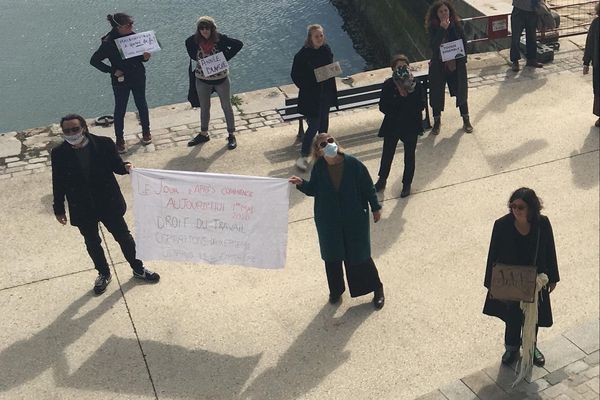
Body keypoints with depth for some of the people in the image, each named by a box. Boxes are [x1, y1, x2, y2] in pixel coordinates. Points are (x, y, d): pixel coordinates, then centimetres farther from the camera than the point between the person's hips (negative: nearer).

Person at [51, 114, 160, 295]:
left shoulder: (104, 144, -15)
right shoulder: (59, 154, -12)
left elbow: (115, 165, -2)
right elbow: (58, 184, -3)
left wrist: (125, 167, -25)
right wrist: (59, 209, 2)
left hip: (109, 204, -1)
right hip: (82, 210, 1)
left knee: (123, 237, 14)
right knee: (92, 244, 19)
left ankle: (138, 268, 36)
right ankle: (103, 274, 42)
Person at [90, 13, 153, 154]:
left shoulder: (133, 36, -5)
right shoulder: (109, 42, -19)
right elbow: (94, 60, -12)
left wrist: (145, 57, -14)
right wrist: (113, 71, -17)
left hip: (138, 78, 4)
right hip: (121, 81, -4)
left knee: (142, 105, 18)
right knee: (120, 110, 7)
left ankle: (146, 131, 39)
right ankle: (120, 139, 21)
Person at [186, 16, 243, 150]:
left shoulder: (220, 38, -15)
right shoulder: (193, 40, -8)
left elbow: (238, 44, -11)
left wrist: (226, 57, -14)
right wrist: (197, 59, -1)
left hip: (221, 78, -2)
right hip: (202, 80, 3)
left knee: (226, 107, 8)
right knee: (204, 108, 16)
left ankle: (231, 135, 19)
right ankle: (203, 134, 32)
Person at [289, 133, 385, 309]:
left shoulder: (353, 165, -18)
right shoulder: (319, 168, -11)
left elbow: (368, 187, -7)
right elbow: (313, 189, 0)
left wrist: (375, 208, 1)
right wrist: (301, 184, -20)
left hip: (355, 219, -2)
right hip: (328, 221, 3)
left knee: (359, 255, 8)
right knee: (332, 256, 16)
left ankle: (377, 289, 31)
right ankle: (336, 290, 40)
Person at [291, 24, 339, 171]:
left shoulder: (326, 50, 0)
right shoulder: (303, 54, -17)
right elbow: (295, 75, -11)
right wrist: (307, 88, -16)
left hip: (326, 94, 6)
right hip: (311, 96, -6)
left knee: (324, 123, 18)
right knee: (314, 126, -6)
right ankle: (303, 156, 6)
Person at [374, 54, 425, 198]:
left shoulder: (415, 85, -11)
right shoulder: (388, 85, -10)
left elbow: (421, 106, -16)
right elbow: (382, 106, -11)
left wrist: (407, 96, -27)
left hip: (411, 126, 0)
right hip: (392, 126, 1)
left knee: (409, 155, 12)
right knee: (387, 154, 14)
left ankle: (407, 184, 30)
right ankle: (382, 180, 38)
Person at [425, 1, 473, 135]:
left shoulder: (457, 26, -6)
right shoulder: (433, 28, -11)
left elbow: (464, 44, 1)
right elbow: (433, 46, -25)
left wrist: (462, 61, -7)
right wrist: (442, 29, -32)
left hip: (456, 65, 1)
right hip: (438, 66, -1)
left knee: (461, 92, 12)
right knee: (437, 93, 8)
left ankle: (466, 120, 29)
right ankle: (437, 121, 27)